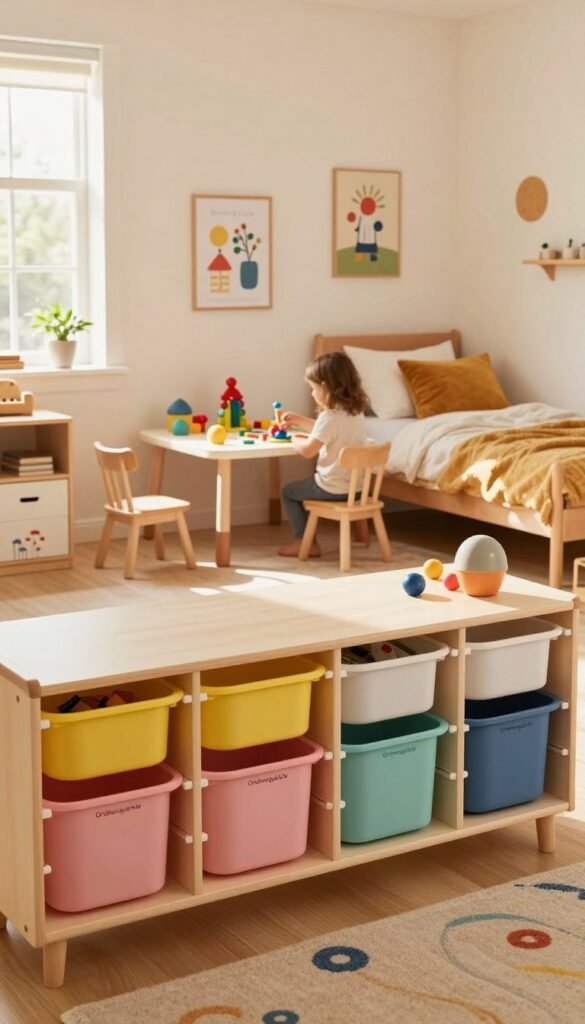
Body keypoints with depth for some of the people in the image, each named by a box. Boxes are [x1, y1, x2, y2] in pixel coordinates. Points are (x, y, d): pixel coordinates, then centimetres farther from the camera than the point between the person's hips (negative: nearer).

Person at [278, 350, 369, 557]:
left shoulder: (330, 417, -23)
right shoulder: (357, 412, 4)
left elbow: (307, 450, -22)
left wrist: (295, 439, 0)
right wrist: (299, 421, 23)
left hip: (333, 489, -9)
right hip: (356, 485, 9)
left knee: (288, 492, 16)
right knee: (303, 487, 32)